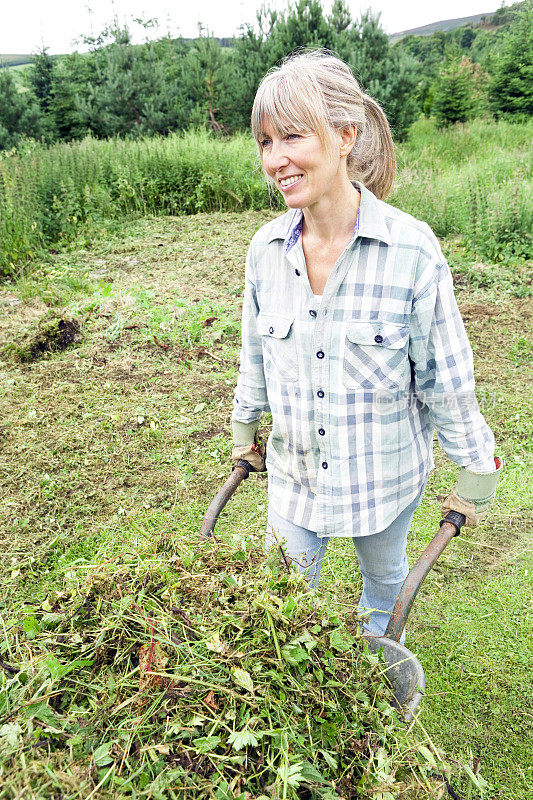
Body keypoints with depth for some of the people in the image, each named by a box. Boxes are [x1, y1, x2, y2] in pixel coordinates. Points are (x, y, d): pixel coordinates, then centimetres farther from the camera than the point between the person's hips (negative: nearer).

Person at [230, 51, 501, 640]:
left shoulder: (411, 249, -22)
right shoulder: (265, 250, -9)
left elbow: (445, 376, -12)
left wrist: (475, 473, -3)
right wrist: (245, 428, 17)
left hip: (386, 473, -2)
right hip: (294, 469, 3)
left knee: (383, 573, 25)